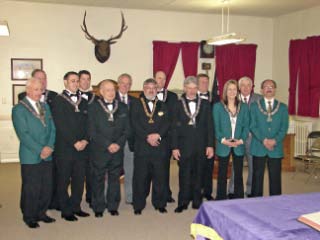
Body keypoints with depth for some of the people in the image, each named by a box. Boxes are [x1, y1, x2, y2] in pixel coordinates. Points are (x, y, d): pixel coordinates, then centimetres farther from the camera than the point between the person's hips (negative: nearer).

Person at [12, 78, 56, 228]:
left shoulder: (45, 106, 13)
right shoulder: (18, 109, -6)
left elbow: (52, 129, 10)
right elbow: (23, 134, -13)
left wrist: (49, 147, -6)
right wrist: (39, 150, -16)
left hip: (47, 156, 6)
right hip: (30, 157, -6)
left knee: (47, 187, 10)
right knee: (31, 189, 3)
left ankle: (41, 213, 26)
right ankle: (29, 217, 20)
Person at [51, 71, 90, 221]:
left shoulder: (83, 102, 14)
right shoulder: (58, 101, -4)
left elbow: (87, 123, 11)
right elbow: (61, 126, -11)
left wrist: (85, 140, -5)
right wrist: (74, 142, -14)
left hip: (81, 148, 5)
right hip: (64, 148, -5)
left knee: (79, 179, 9)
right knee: (64, 180, 4)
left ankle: (75, 207, 23)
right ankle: (66, 211, 14)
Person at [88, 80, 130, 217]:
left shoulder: (122, 107, 9)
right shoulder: (93, 108, -1)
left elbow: (127, 129, 7)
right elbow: (92, 131, -7)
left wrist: (119, 144, -7)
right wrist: (107, 145, -13)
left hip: (118, 150, 3)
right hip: (99, 151, -3)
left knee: (115, 179, 9)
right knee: (98, 180, 4)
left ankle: (113, 207, 22)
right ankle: (98, 208, 16)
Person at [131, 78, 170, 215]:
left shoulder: (162, 106, 13)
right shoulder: (136, 105, 5)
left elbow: (166, 124, 3)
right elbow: (134, 124, -5)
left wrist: (158, 135, -13)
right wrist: (147, 137, -14)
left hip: (160, 147, 2)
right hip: (141, 147, -2)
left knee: (160, 177, 6)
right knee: (140, 177, 2)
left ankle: (160, 203, 19)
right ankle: (138, 205, 14)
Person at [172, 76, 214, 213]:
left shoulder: (205, 104, 8)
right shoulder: (178, 104, 3)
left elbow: (209, 126, 6)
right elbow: (174, 127, 2)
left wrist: (210, 145, 0)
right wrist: (174, 147, -4)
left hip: (201, 147, 2)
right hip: (184, 146, -2)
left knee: (198, 175, 8)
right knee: (184, 175, -1)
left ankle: (197, 201, 20)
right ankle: (183, 202, 9)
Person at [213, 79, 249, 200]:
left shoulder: (244, 107, 8)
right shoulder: (217, 106, 2)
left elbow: (246, 126, 4)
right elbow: (216, 126, -2)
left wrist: (241, 140, -11)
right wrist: (223, 140, -15)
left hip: (239, 146, 2)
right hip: (223, 146, -2)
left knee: (238, 174, 7)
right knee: (222, 175, 5)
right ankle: (221, 200, 14)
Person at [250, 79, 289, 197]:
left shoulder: (283, 107, 8)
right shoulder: (254, 106, 5)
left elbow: (284, 128, 1)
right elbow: (252, 126, -3)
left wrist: (274, 140, -15)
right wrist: (264, 140, -14)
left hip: (276, 148, 1)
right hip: (258, 148, 0)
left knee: (275, 178, 4)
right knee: (257, 177, 5)